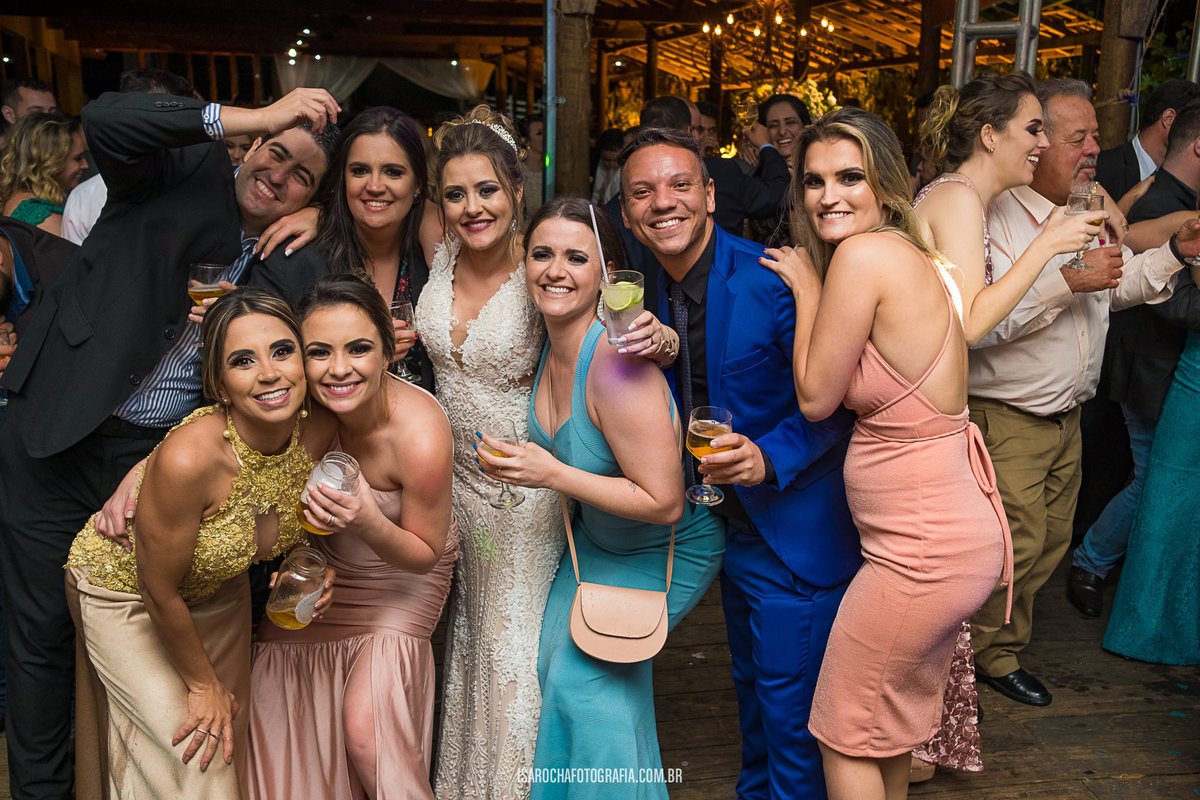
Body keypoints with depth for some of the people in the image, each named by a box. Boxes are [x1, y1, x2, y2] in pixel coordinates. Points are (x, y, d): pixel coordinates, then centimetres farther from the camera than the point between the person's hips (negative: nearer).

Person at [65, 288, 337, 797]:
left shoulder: (320, 431, -23)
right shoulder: (188, 458, -40)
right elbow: (160, 591, -25)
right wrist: (203, 682, -10)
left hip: (219, 591, 5)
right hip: (124, 589, -5)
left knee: (232, 737, 17)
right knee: (193, 756, -3)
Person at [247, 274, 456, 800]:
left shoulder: (421, 436, -38)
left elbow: (423, 554, -22)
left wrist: (368, 523, -41)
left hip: (399, 573, -4)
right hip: (320, 562, 4)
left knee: (365, 728, -15)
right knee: (271, 702, 3)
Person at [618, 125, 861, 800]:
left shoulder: (773, 278, -22)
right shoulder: (661, 294, 2)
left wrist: (770, 458, -32)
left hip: (795, 534, -8)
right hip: (732, 526, 8)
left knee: (790, 709, 4)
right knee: (752, 686, 27)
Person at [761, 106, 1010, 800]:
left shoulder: (864, 254, -20)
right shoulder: (914, 258, 8)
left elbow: (816, 397, -13)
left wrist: (806, 287, -5)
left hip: (924, 552, -9)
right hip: (955, 532, 9)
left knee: (844, 734, 11)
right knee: (896, 716, 28)